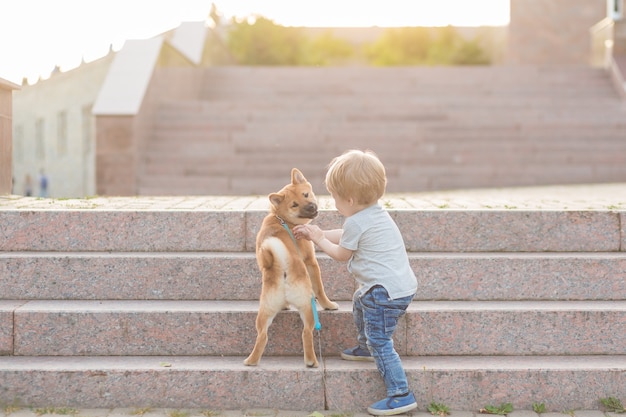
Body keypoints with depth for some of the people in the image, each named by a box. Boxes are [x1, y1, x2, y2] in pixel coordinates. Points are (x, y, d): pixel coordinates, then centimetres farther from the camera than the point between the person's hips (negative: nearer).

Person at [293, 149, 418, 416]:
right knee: (360, 303, 34)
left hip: (386, 292, -11)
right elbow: (345, 236, 24)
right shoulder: (377, 213, 10)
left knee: (380, 341, -7)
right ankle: (365, 349, 53)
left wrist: (319, 239, 14)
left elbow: (342, 254, -1)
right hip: (402, 285, 11)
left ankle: (401, 395, -8)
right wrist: (316, 233, 27)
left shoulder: (356, 223, -19)